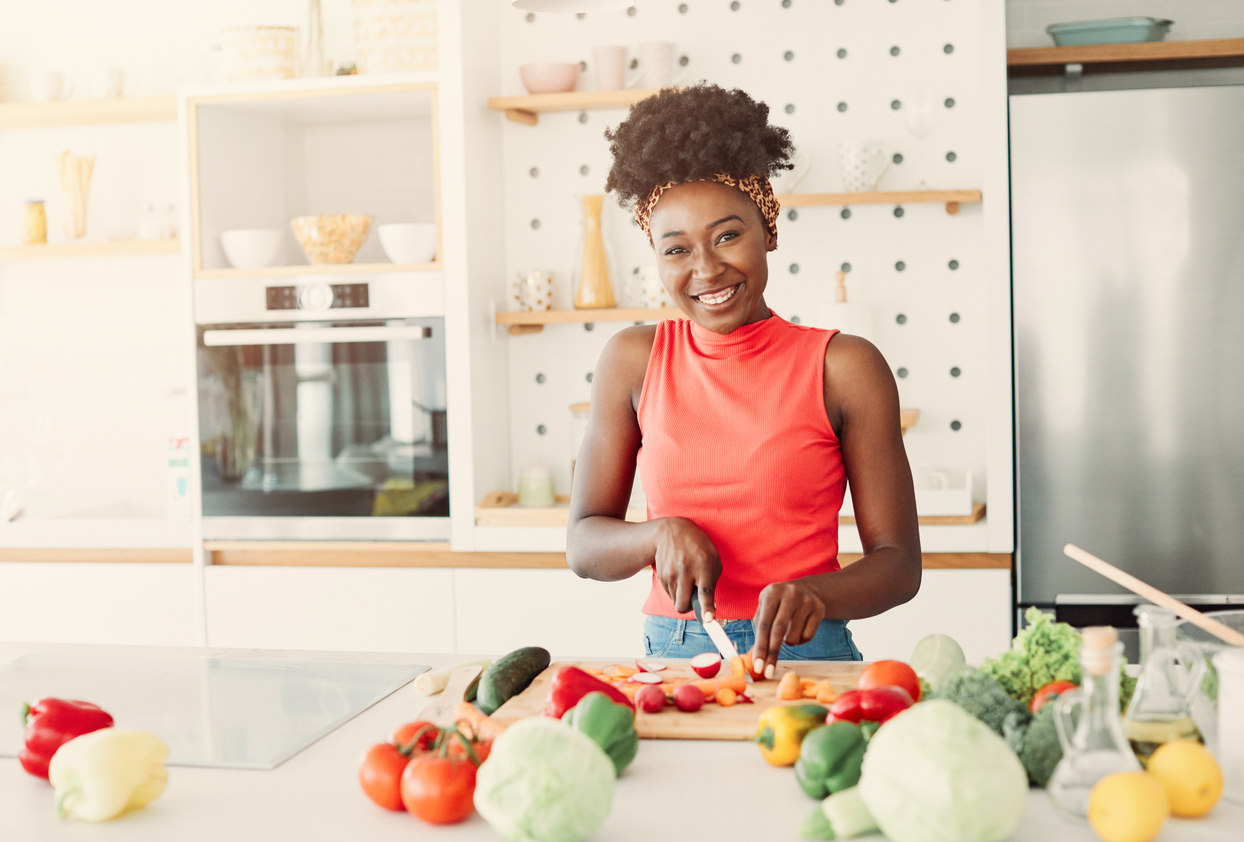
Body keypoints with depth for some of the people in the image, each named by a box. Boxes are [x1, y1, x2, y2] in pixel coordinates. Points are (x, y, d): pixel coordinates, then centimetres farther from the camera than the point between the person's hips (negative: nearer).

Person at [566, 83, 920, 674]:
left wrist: (815, 595, -19)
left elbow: (899, 562, 1)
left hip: (805, 655, -2)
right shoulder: (632, 360, 7)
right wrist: (662, 533, -11)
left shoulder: (845, 367, 0)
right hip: (669, 655, 2)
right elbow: (583, 545, 10)